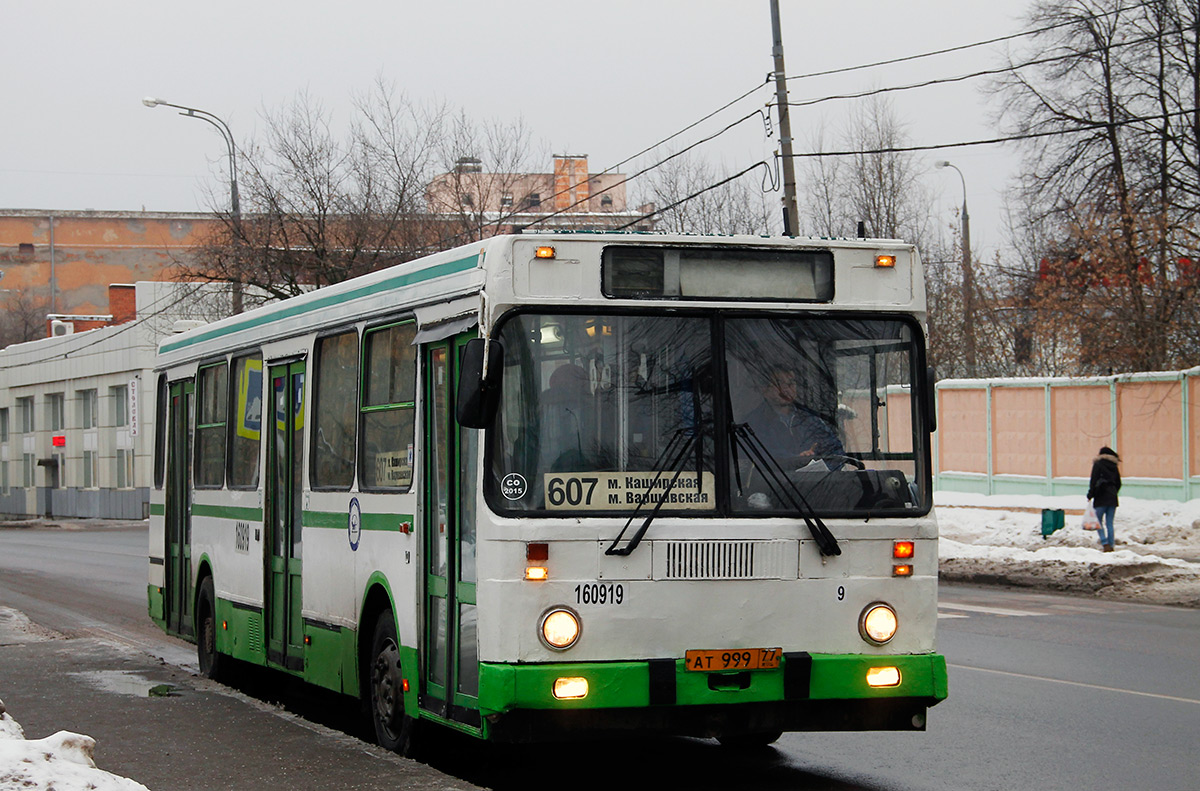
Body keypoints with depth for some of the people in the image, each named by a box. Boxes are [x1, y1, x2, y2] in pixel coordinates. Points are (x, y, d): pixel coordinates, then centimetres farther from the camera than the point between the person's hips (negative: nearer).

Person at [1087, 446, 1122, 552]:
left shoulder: (1098, 464, -3)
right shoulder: (1114, 466, 11)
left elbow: (1093, 481, -9)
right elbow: (1118, 483, 15)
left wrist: (1090, 495, -5)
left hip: (1101, 498, -5)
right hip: (1112, 498, 5)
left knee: (1099, 522, -1)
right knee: (1109, 523, 8)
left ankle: (1105, 543, -17)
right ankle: (1111, 545, 4)